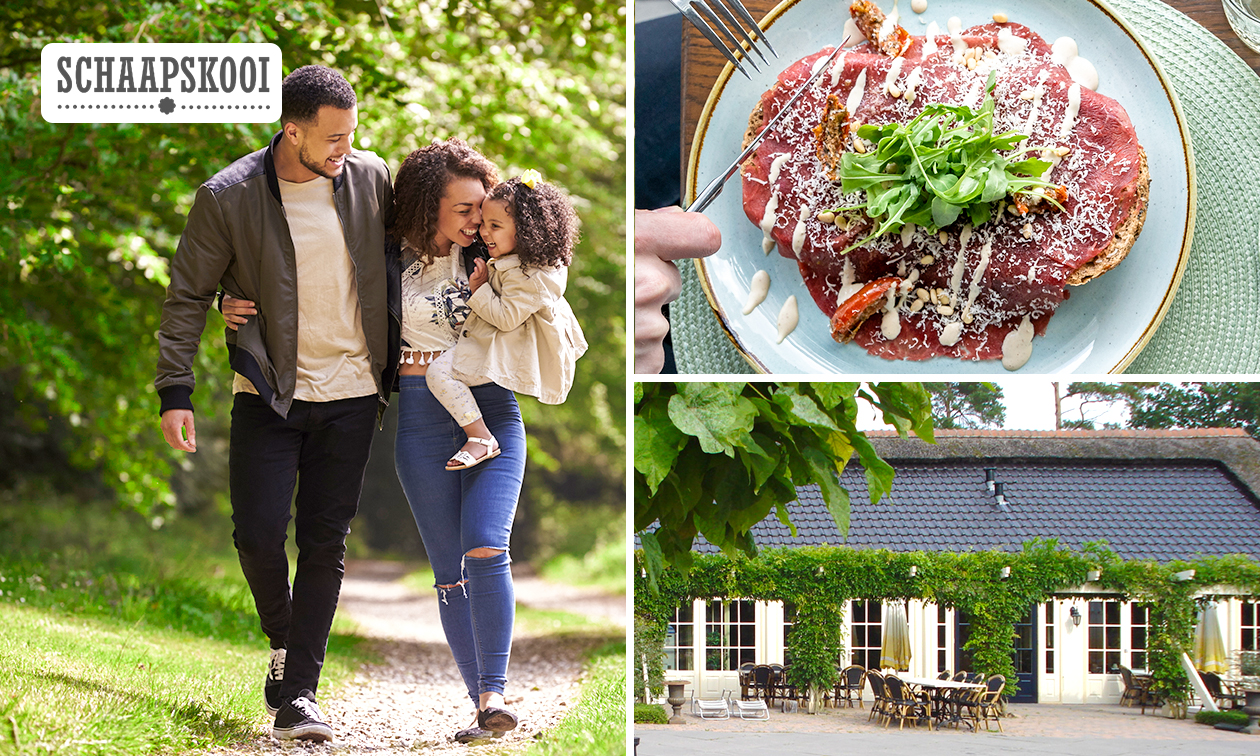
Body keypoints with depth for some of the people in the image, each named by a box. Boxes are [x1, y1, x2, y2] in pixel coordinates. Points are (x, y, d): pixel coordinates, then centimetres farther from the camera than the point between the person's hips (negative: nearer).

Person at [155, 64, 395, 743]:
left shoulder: (371, 179, 0)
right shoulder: (228, 198, -8)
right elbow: (187, 296, -2)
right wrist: (175, 392, -5)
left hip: (352, 394, 2)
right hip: (269, 394, -2)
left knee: (325, 542, 1)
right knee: (258, 535, -6)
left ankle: (298, 692, 7)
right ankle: (283, 643, 23)